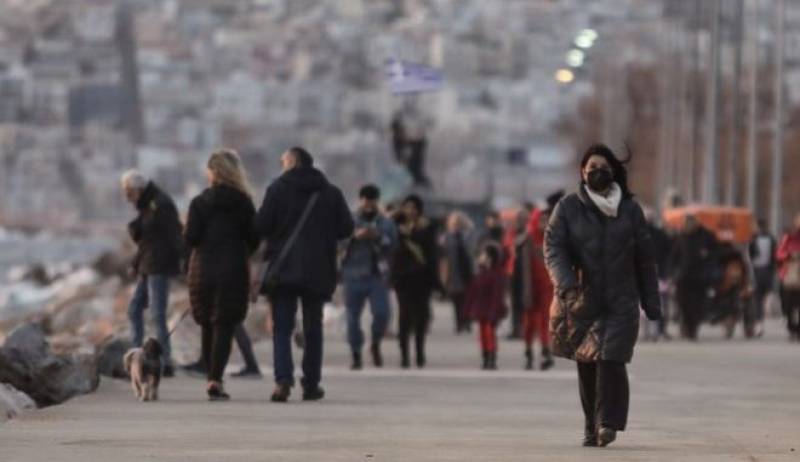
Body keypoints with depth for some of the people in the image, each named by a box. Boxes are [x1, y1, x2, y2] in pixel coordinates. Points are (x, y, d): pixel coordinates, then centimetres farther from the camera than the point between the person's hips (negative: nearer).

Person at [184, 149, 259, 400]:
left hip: (203, 269, 1)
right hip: (234, 271, -1)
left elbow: (191, 238, -7)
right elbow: (254, 239, -1)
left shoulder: (199, 203, -3)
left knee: (207, 327, 14)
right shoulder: (243, 202, -2)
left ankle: (212, 378, 17)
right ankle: (216, 380, -17)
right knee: (225, 327, -2)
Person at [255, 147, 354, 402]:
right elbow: (346, 228, 5)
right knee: (313, 328, 13)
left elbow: (261, 226, -9)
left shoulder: (277, 189, -5)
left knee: (282, 328, -2)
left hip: (284, 268, -3)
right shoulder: (331, 193, 4)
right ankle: (311, 384, 13)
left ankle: (283, 379, -20)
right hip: (318, 271, 3)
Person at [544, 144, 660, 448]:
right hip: (581, 302, 1)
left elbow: (644, 258, 10)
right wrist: (566, 283, -24)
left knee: (611, 360, -16)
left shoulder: (630, 210, 7)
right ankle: (591, 426, 14)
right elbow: (553, 249, -6)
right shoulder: (567, 209, 4)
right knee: (586, 366, 4)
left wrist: (651, 301, 7)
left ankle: (608, 423, -14)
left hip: (620, 302, -1)